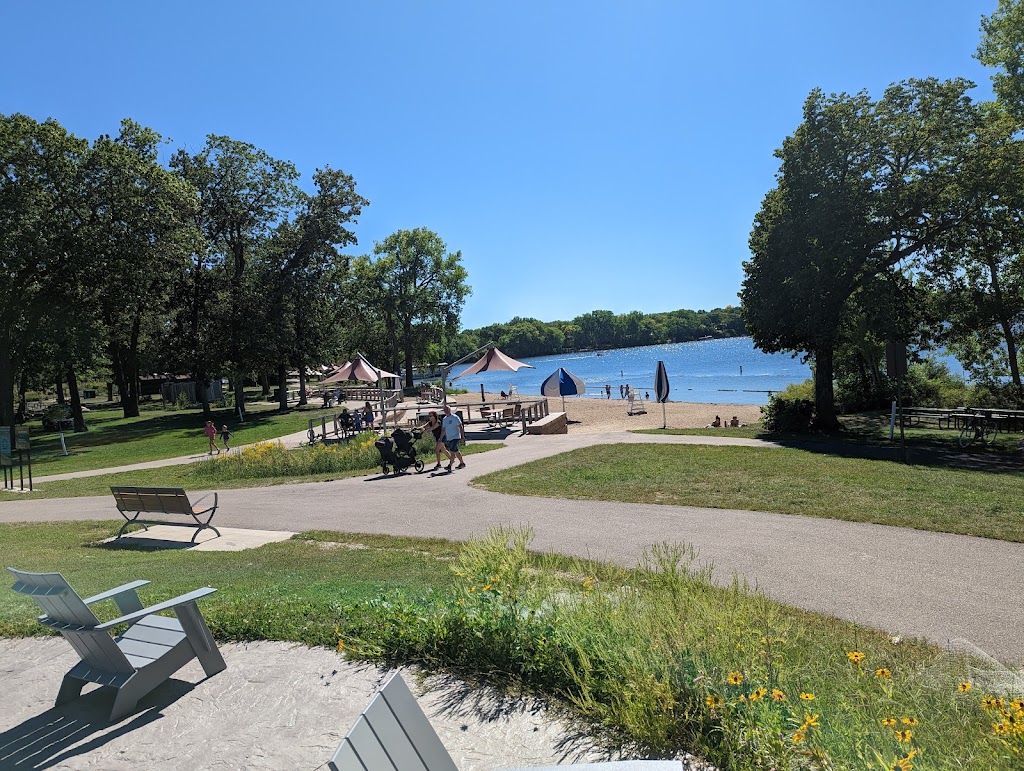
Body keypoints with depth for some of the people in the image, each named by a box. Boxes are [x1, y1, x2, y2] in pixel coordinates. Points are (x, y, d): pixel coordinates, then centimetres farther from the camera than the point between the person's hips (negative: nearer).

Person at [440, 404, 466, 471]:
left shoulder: (455, 417, -9)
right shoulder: (444, 419, 12)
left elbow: (461, 427, -10)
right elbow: (443, 429, 19)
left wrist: (463, 436, -15)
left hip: (455, 437, -7)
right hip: (448, 438, 7)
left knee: (452, 451, -16)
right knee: (456, 451, 14)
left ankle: (450, 466, -19)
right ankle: (462, 463, 27)